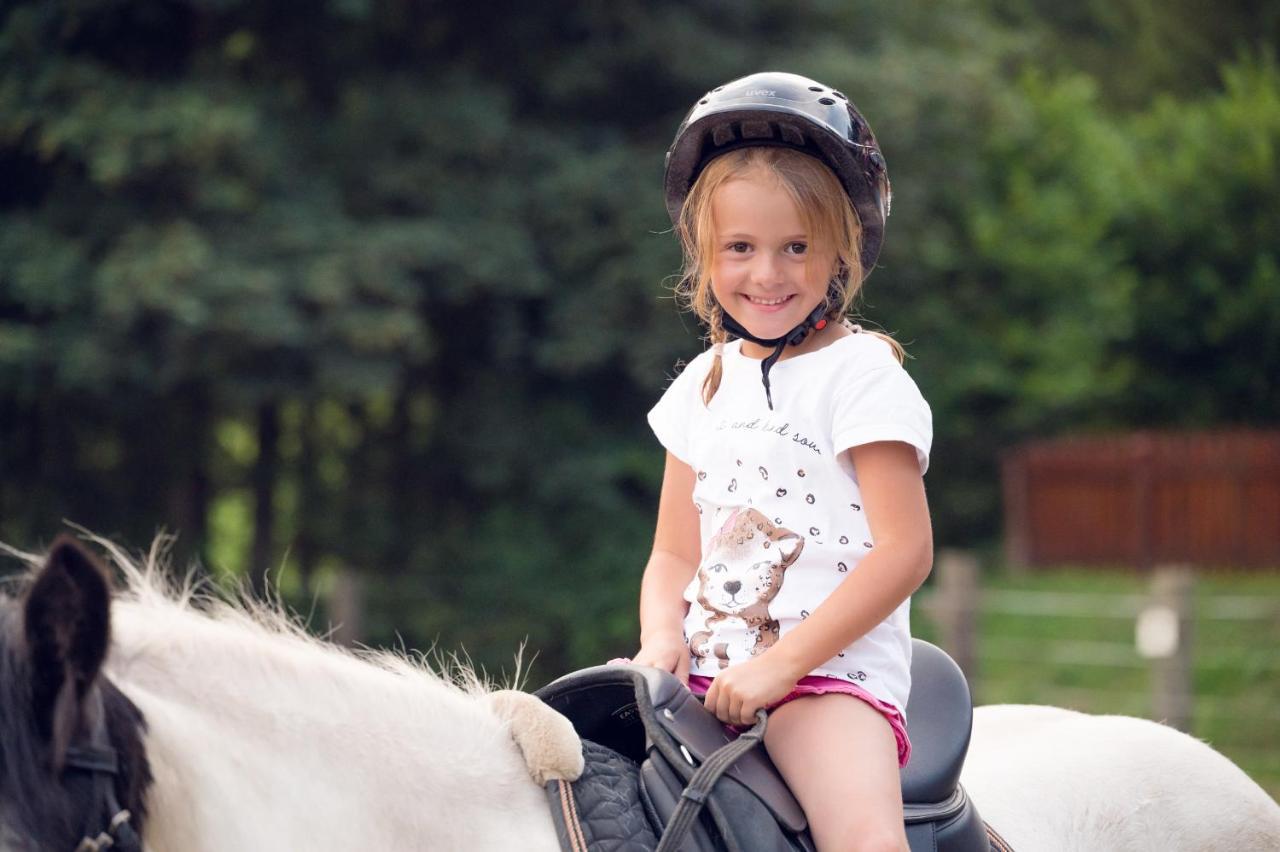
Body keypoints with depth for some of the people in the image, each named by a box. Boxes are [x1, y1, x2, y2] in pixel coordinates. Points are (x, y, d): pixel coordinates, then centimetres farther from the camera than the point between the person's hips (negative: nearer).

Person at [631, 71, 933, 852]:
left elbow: (905, 552, -11)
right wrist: (662, 638, -4)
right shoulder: (705, 385, 16)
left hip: (831, 671, -6)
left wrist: (782, 663, -17)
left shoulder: (861, 373, -3)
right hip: (706, 675, 6)